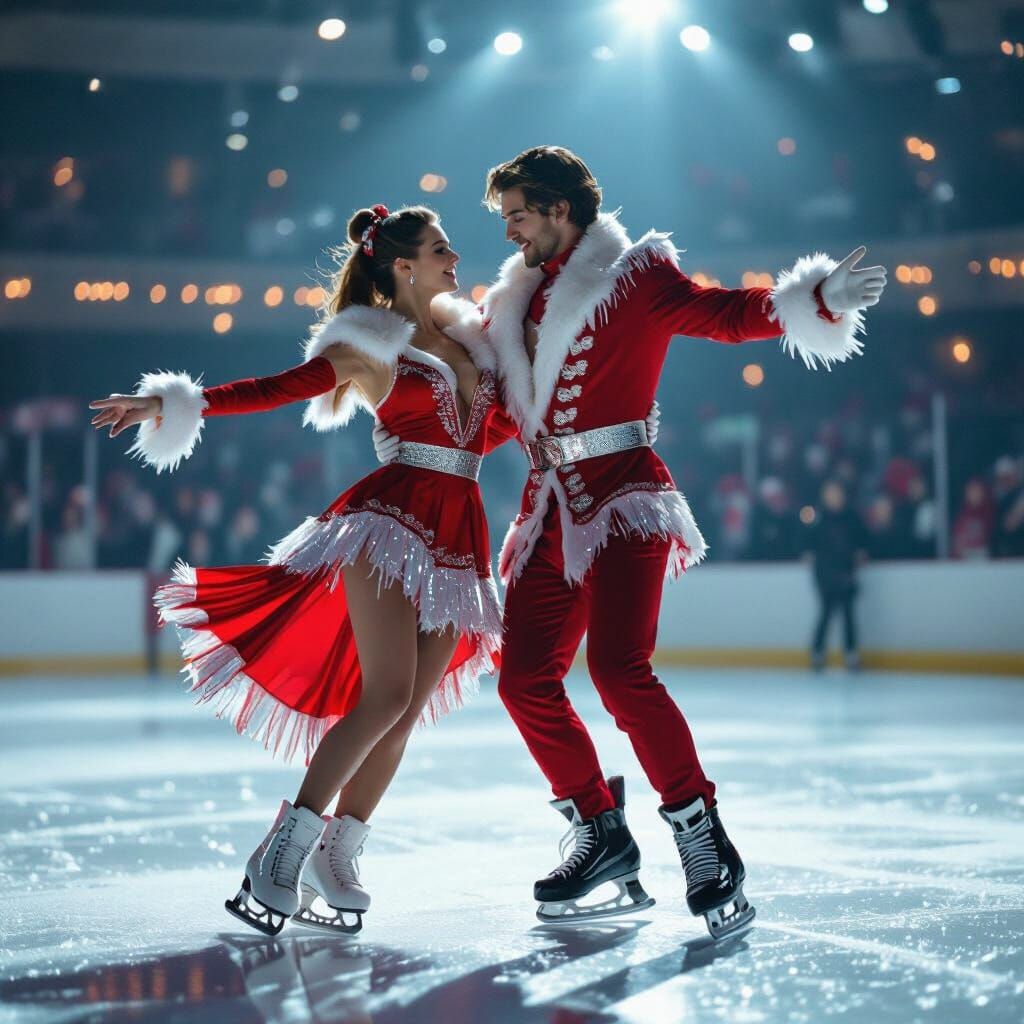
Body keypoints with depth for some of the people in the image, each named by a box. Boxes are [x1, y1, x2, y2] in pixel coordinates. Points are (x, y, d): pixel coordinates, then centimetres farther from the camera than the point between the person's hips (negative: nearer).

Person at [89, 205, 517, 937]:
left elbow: (492, 428, 26)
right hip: (394, 519, -6)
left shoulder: (468, 334, 17)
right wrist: (180, 404, -17)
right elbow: (277, 389, -8)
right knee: (386, 696, -19)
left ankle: (335, 856, 5)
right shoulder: (373, 346, -1)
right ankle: (281, 850, -17)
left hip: (458, 538, 6)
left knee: (406, 710, -1)